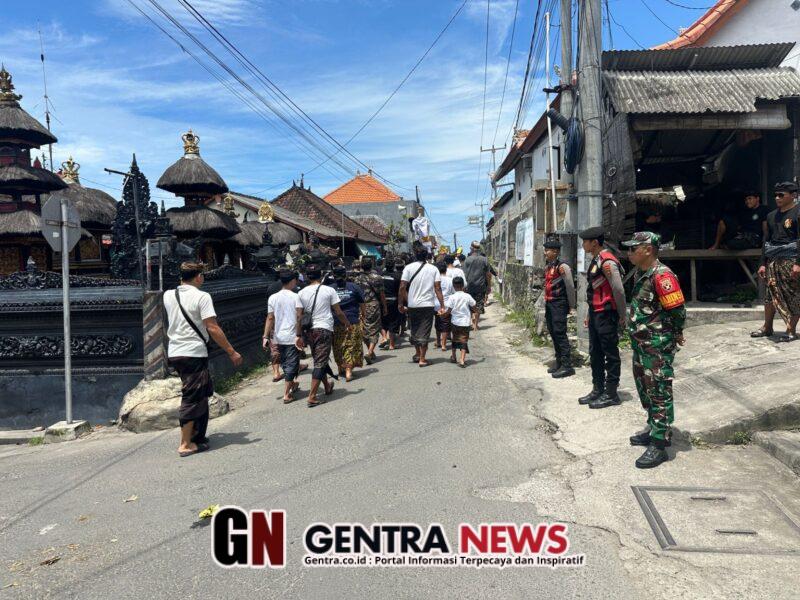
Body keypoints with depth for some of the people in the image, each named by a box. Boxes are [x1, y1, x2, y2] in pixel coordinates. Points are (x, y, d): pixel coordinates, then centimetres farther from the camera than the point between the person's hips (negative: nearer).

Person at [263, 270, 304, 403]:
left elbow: (270, 318, 0)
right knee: (291, 365, 2)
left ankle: (292, 384, 38)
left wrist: (266, 337, 2)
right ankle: (286, 395, 0)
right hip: (292, 337, -4)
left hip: (278, 338, 4)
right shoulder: (295, 297, -7)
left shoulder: (273, 298, 3)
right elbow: (299, 318, -15)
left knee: (285, 364, 20)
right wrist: (299, 335, -12)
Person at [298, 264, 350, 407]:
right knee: (320, 363, -3)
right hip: (324, 330, -4)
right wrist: (347, 322, 16)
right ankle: (312, 397, -7)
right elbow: (338, 312, -2)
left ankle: (327, 386, 39)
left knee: (319, 361, 20)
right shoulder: (329, 290, -6)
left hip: (310, 331, 4)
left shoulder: (302, 293, 2)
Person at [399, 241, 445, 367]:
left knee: (414, 330, 18)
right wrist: (442, 305, -3)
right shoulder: (433, 269, -1)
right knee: (424, 333, 5)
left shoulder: (409, 268, -4)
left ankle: (417, 354, 32)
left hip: (412, 305, 0)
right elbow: (438, 288, -6)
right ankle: (422, 359, 6)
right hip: (428, 305, 0)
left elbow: (402, 287, -8)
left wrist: (400, 304, 0)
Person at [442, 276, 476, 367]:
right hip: (465, 322, -1)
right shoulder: (467, 297, -6)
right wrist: (470, 309, 21)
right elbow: (475, 308, 1)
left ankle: (453, 357, 33)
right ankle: (462, 359, -13)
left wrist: (443, 312, 7)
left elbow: (448, 311, -12)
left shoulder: (451, 297, -10)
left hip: (455, 322, 1)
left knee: (455, 339, 20)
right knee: (464, 340, 0)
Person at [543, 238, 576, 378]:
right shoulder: (548, 267, 14)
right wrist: (546, 303, 17)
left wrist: (571, 305, -8)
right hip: (549, 304, 9)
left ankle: (567, 366, -5)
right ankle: (559, 362, 23)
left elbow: (570, 287, -12)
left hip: (559, 304, -9)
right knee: (553, 333, 13)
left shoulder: (562, 266, -13)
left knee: (560, 334, -9)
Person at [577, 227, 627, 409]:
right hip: (596, 314, 10)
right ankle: (598, 390, 26)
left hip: (606, 315, -10)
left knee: (610, 354, 0)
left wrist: (622, 316, -12)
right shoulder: (595, 261, 14)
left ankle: (611, 394, 9)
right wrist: (590, 315, 21)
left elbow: (618, 291, -19)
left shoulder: (607, 261, -17)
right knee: (595, 353, 15)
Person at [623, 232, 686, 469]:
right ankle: (654, 428, 36)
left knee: (659, 393, -3)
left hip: (658, 345, -10)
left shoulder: (661, 275, -20)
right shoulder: (640, 274, 10)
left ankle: (659, 445, 3)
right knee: (644, 388, 20)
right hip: (641, 343, 10)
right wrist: (637, 336, 16)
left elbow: (678, 309, -19)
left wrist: (676, 335, -5)